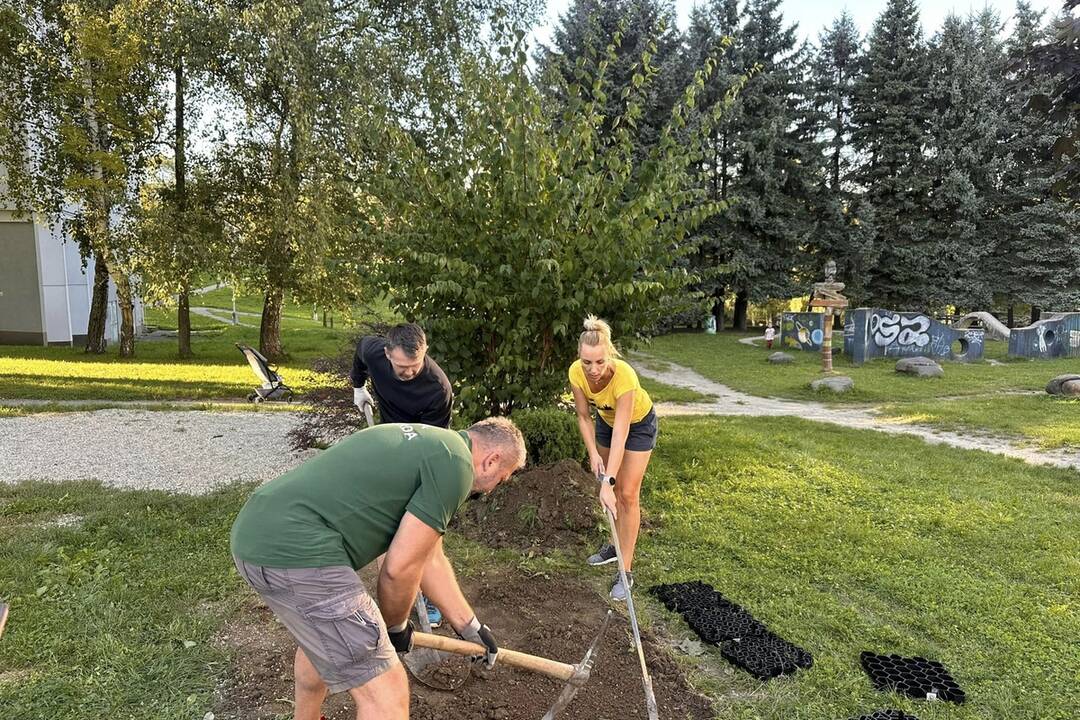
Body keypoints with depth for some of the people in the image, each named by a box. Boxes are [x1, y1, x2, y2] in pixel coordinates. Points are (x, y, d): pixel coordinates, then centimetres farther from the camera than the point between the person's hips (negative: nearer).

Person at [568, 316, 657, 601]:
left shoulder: (624, 375, -42)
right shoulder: (576, 373, -28)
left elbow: (620, 434, -41)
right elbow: (583, 417, -13)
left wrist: (608, 483, -44)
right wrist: (593, 453, -24)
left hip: (638, 423, -4)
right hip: (605, 420, 5)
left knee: (627, 494, -7)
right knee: (613, 490, 14)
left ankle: (626, 571, -1)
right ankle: (618, 544, 34)